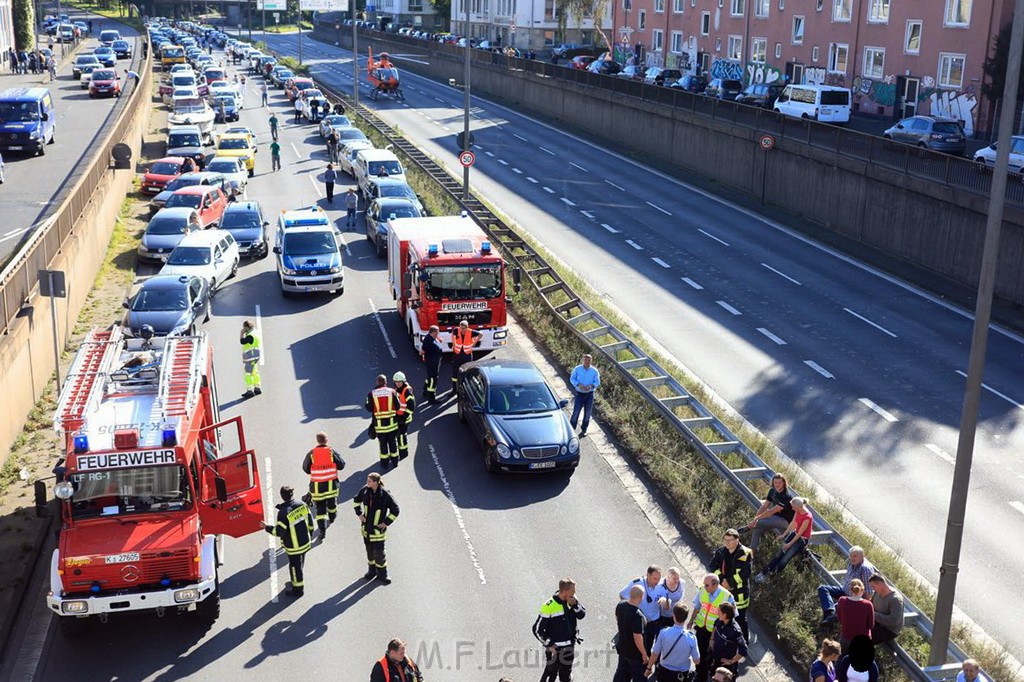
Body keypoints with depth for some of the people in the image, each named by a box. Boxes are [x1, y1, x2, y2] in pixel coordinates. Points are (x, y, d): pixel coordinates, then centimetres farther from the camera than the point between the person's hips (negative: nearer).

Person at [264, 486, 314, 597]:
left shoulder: (283, 512, -26)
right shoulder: (302, 505, -9)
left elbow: (280, 532, -20)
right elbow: (310, 523, 2)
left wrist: (267, 528, -4)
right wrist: (310, 536, 19)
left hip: (293, 546, -6)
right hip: (305, 542, 6)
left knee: (295, 566, 12)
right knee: (300, 563, 25)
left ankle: (298, 589, 27)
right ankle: (298, 582, 45)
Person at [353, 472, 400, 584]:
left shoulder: (385, 495, -19)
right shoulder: (365, 491, -5)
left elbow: (395, 510, -10)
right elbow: (356, 500, 16)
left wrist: (386, 523, -10)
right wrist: (359, 514, 9)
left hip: (378, 528, -5)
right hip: (366, 527, 5)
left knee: (379, 552, -1)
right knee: (369, 550, 16)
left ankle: (382, 573, 15)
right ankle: (372, 570, 33)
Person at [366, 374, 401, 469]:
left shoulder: (372, 394, -9)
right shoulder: (392, 391, -6)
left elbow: (369, 408, -5)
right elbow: (397, 406, -5)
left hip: (379, 423, -1)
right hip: (391, 422, 1)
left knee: (383, 444, 10)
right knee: (392, 442, 17)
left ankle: (384, 464, 16)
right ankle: (394, 461, 28)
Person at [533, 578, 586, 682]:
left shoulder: (572, 600, -6)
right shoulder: (549, 606, -25)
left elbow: (582, 615, -4)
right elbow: (537, 629, -18)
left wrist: (574, 605, -22)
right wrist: (549, 644, -16)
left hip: (569, 646, 6)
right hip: (554, 648, -6)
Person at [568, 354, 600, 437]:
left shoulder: (594, 371, -3)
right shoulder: (577, 369, -4)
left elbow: (597, 382, -2)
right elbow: (572, 378, -1)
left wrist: (590, 386, -22)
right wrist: (579, 385, -19)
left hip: (589, 395, 1)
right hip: (579, 394, -1)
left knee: (587, 413, 9)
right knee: (576, 412, -3)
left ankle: (583, 430, 23)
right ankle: (571, 429, 7)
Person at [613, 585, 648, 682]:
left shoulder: (620, 605, -10)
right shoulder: (637, 615, -34)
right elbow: (638, 638, -30)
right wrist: (644, 654, -17)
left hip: (622, 648, 7)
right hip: (634, 653, -7)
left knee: (621, 673, 23)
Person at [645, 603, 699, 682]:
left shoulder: (664, 633, -21)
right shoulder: (691, 637, -21)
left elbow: (655, 654, -11)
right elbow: (697, 661, -12)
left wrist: (649, 668, 6)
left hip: (664, 672, 0)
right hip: (682, 675, 0)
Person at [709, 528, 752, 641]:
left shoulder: (745, 553, -16)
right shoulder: (721, 552, -1)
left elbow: (745, 573, -22)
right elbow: (712, 566, -6)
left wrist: (730, 582, -21)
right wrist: (722, 580, -19)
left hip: (739, 591, -5)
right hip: (722, 589, 5)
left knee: (740, 618, 5)